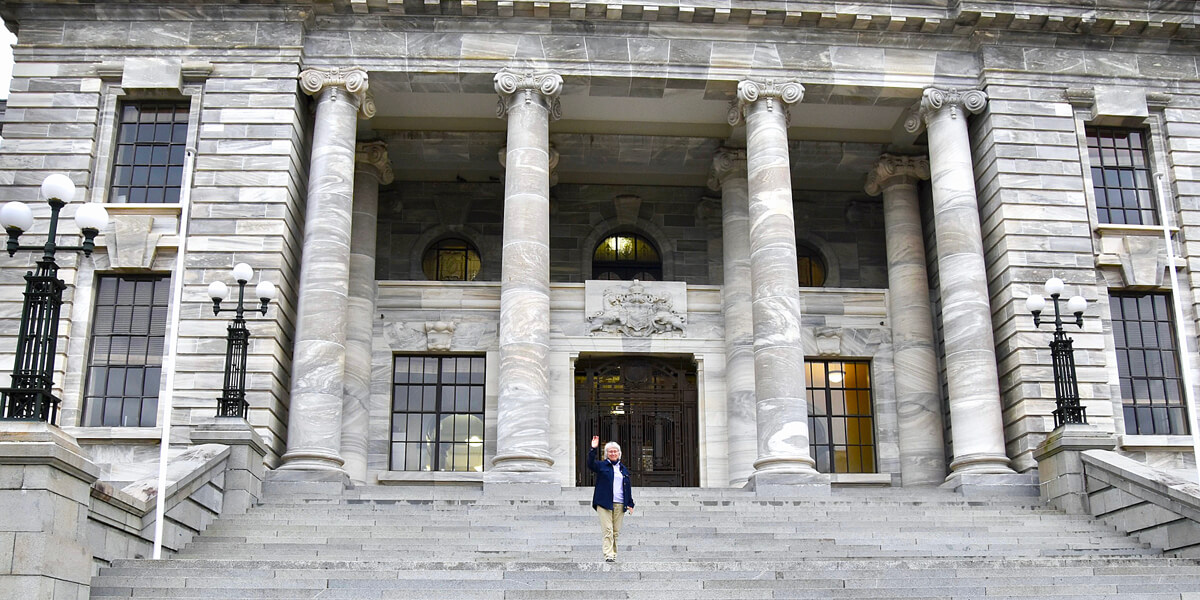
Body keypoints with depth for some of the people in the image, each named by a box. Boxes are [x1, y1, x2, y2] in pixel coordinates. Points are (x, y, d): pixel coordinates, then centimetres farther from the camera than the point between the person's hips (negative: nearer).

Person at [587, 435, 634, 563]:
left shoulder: (623, 469, 19)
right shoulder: (601, 465, 8)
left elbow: (628, 488, 21)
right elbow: (590, 464, -12)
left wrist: (630, 504, 15)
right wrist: (593, 449, -22)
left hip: (619, 504, 4)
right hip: (604, 503, -4)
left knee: (616, 531, 3)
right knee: (608, 530, -12)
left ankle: (614, 555, 9)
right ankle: (608, 555, -16)